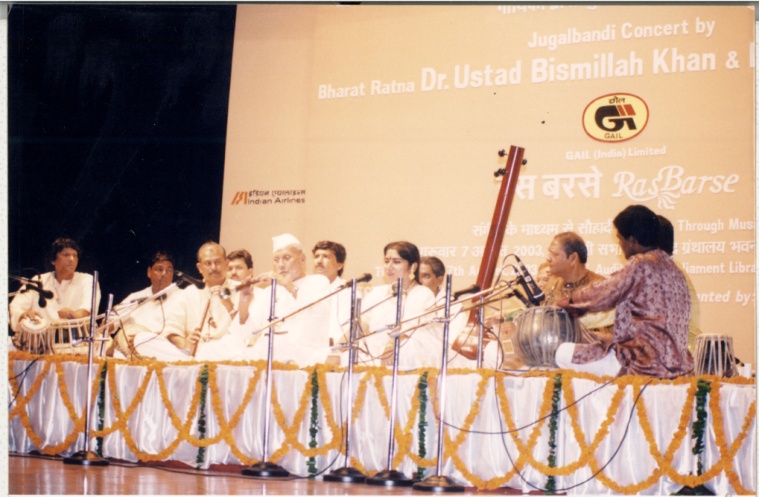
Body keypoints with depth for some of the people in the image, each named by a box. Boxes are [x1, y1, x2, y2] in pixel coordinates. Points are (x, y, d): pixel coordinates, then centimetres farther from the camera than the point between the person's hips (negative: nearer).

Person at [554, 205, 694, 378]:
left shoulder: (639, 265, -13)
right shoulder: (671, 267, 14)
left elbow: (602, 294, -3)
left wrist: (570, 301, 17)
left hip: (648, 363, -9)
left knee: (564, 353, -2)